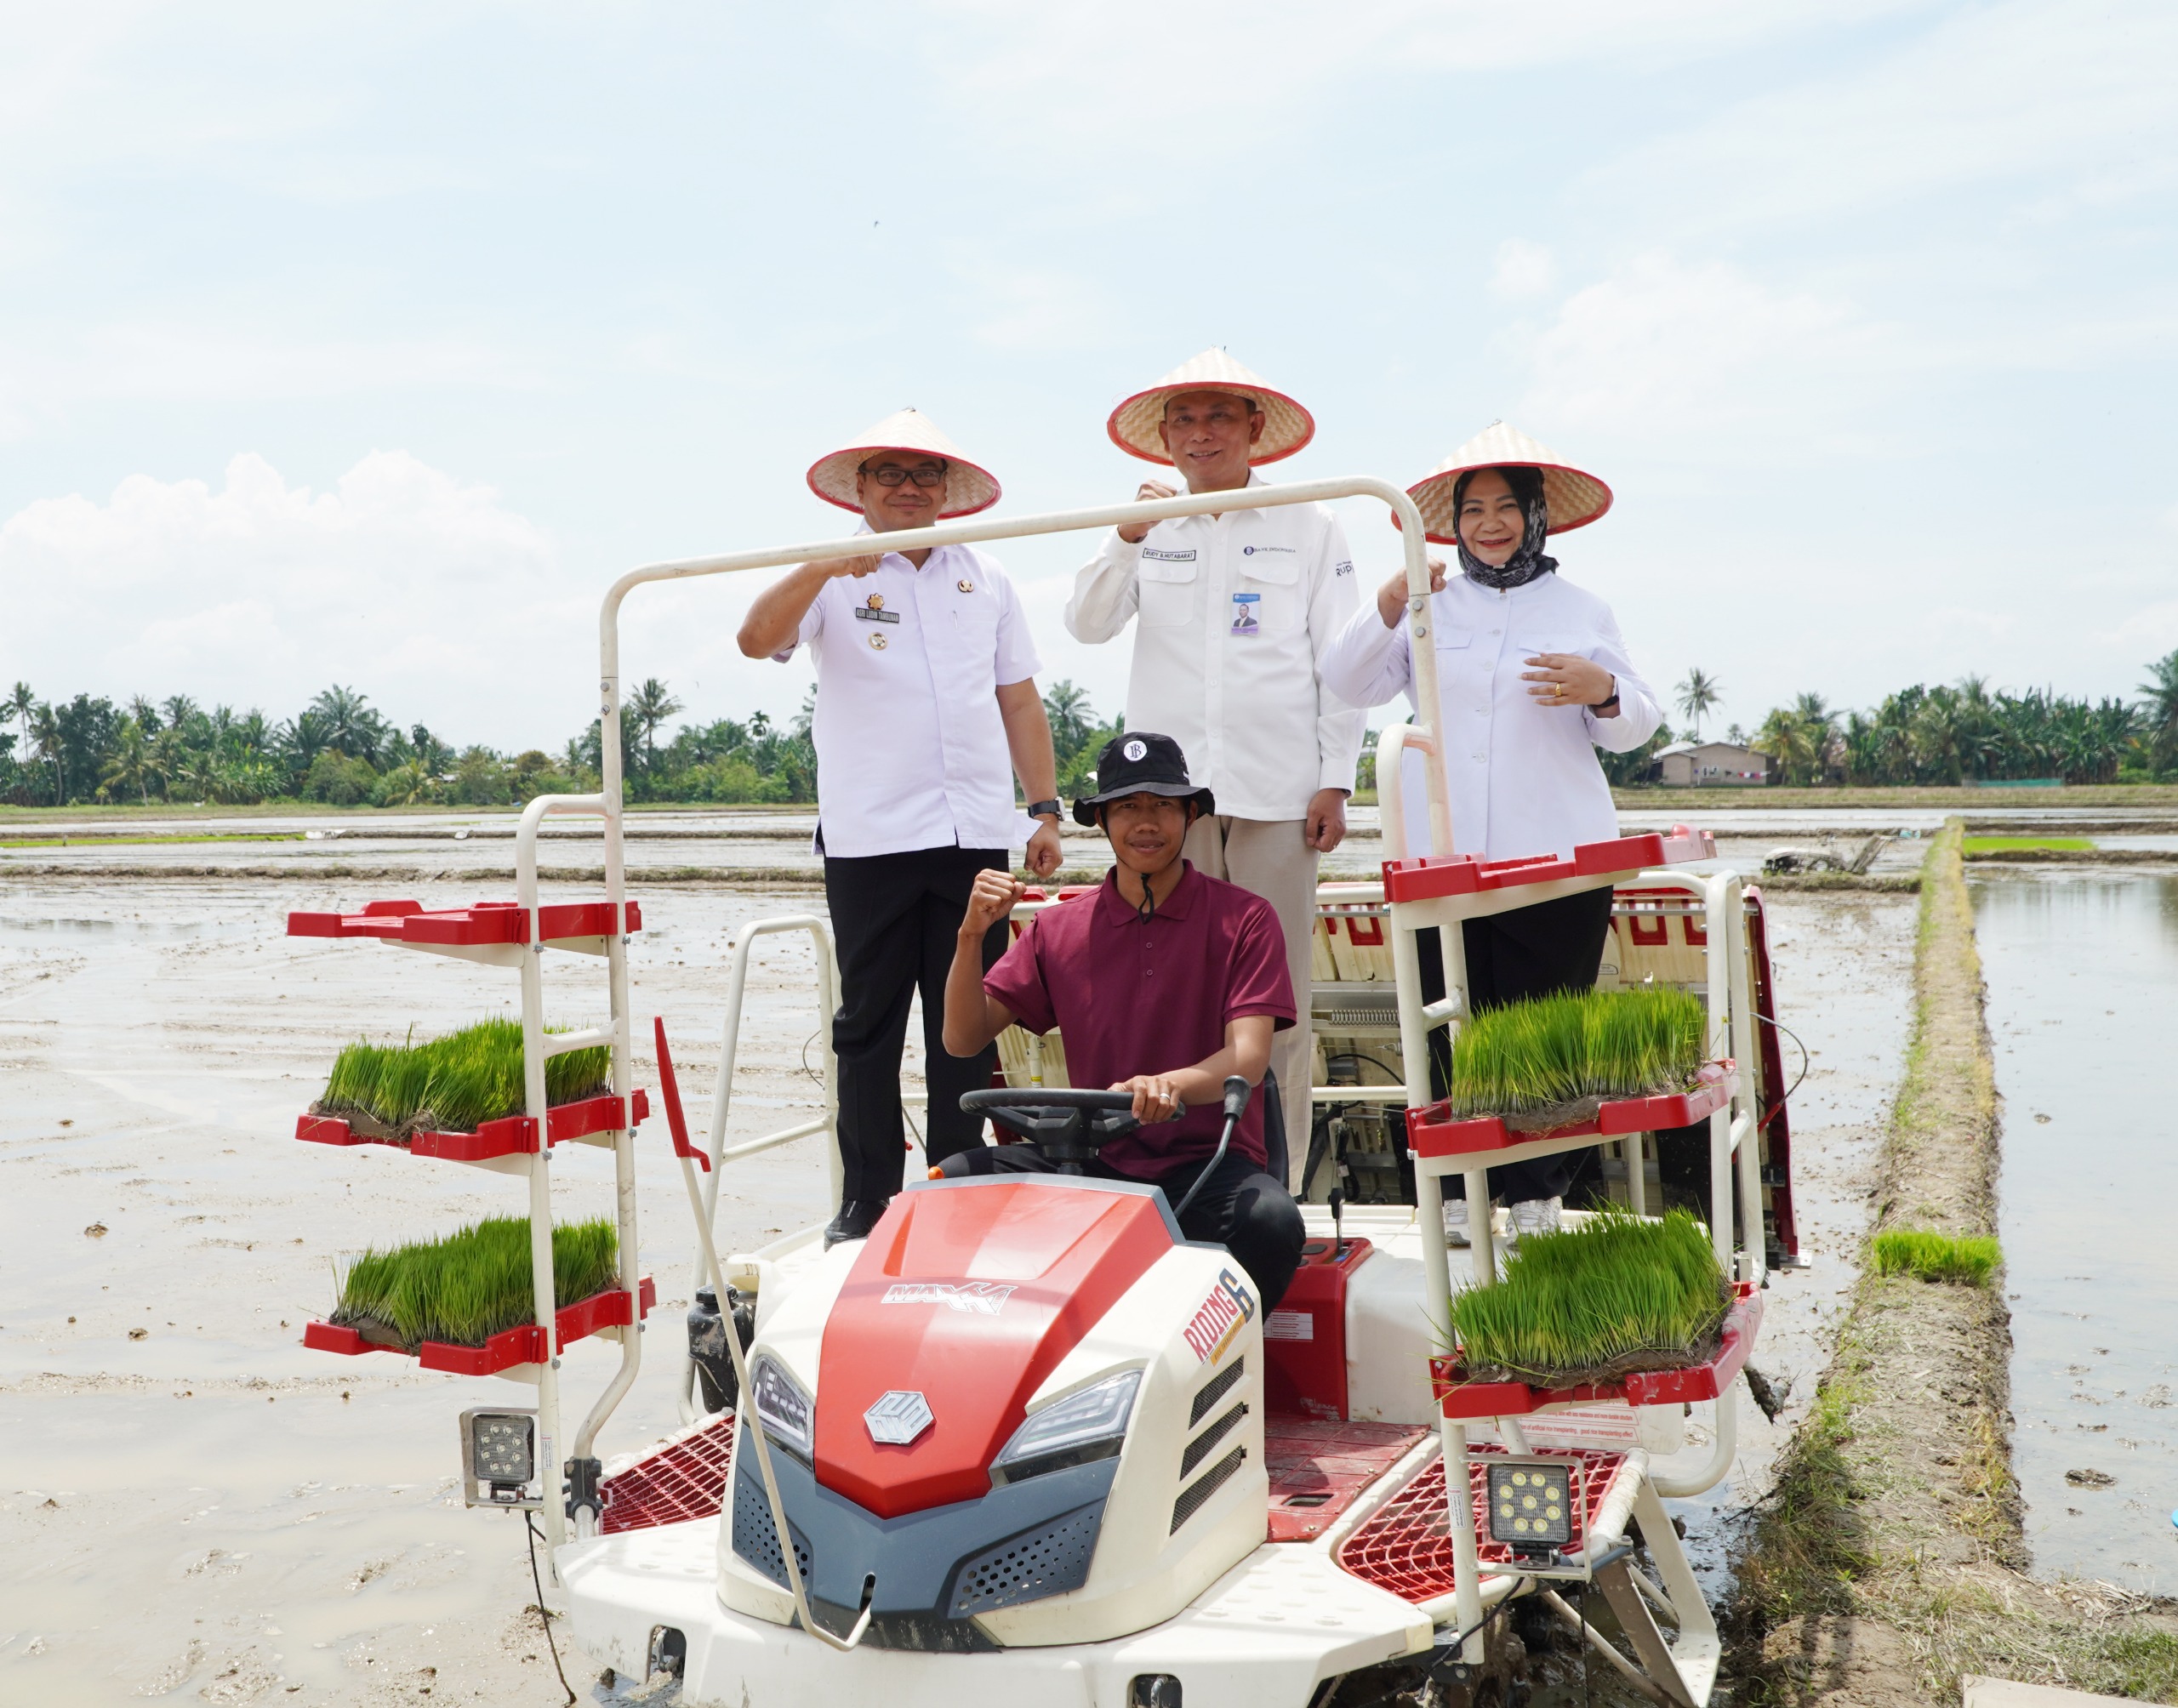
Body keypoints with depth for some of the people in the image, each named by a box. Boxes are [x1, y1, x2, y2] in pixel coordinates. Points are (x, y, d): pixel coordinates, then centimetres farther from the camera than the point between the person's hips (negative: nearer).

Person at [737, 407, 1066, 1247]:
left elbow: (1019, 700, 17)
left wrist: (1046, 809, 10)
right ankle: (865, 1200, 10)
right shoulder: (833, 577, 5)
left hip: (975, 831, 3)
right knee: (868, 1024, 3)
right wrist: (823, 568, -28)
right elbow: (757, 640, -13)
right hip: (869, 833, -3)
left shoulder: (986, 578, 16)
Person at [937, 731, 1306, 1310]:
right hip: (1095, 1160, 2)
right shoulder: (1058, 928, 12)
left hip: (1208, 1161, -2)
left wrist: (1170, 1085, -31)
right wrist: (971, 935, -9)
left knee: (1271, 1220, -34)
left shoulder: (1243, 919, 3)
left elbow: (1249, 1056, -10)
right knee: (951, 1183, -21)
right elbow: (963, 1039, 8)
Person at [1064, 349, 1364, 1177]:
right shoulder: (1149, 532, 14)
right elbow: (1087, 624, 2)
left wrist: (1336, 779, -1)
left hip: (1278, 793, -2)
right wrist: (1127, 541, -13)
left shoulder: (1309, 528, 9)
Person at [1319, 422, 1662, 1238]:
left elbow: (1636, 725, 11)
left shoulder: (1581, 610, 13)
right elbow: (1350, 684, 3)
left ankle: (1538, 1193, 11)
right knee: (1451, 1025, -1)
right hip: (1441, 857, 1)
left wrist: (1602, 691, -12)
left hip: (1556, 857, 0)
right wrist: (1388, 605, -11)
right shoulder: (1429, 606, 13)